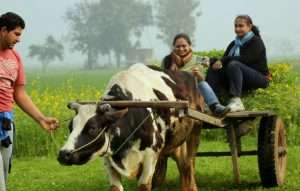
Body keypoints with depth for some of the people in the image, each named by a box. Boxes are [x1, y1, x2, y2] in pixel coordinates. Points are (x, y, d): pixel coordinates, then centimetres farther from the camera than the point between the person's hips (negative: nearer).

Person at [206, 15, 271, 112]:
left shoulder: (256, 41, -4)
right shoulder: (234, 44, 18)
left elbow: (246, 59, -20)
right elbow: (224, 59, 8)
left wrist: (223, 60, -23)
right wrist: (218, 62, -17)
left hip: (259, 77, -7)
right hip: (243, 82, 7)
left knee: (234, 65, -32)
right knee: (214, 68, -10)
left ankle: (236, 101, -48)